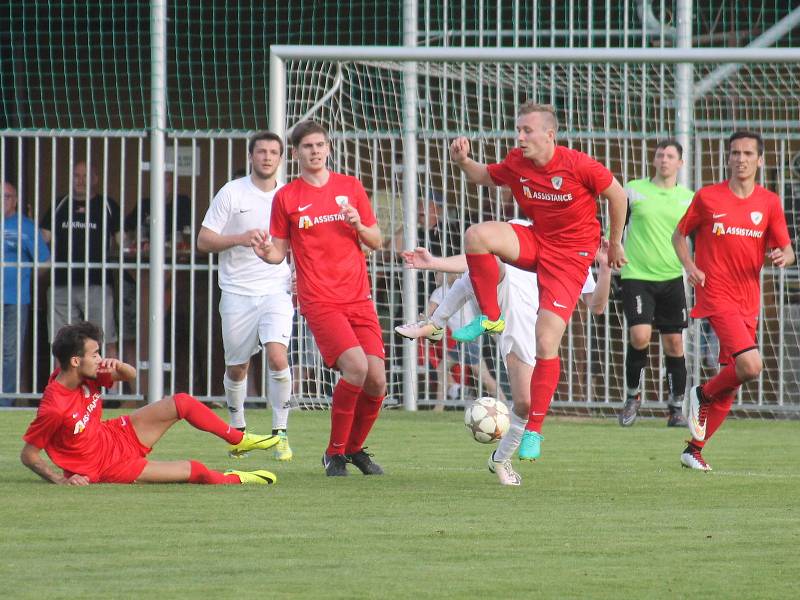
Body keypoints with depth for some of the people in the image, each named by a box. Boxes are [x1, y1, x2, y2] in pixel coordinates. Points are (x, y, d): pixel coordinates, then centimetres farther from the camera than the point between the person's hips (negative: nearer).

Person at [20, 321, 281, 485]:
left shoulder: (87, 376, -10)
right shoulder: (54, 408, -32)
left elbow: (131, 375, 3)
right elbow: (28, 454, -23)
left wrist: (117, 366, -20)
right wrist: (61, 480, -31)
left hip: (117, 435, 8)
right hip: (107, 467, -8)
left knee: (181, 403, 2)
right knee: (196, 471, -8)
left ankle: (238, 439, 22)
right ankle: (234, 479, 23)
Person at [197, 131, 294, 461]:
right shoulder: (231, 193, -2)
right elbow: (203, 240, -2)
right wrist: (239, 239, -17)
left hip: (276, 290, 0)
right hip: (237, 293, 0)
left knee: (278, 357, -19)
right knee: (236, 368, 7)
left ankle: (281, 432, -8)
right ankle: (238, 428, 31)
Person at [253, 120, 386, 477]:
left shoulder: (350, 187, 10)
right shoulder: (286, 197, 3)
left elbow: (376, 242, 14)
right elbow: (280, 252, 7)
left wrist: (359, 226, -7)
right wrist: (266, 253, -16)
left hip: (358, 298, 3)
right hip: (319, 301, -3)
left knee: (376, 381, -5)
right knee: (356, 366, -24)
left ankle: (354, 448, 21)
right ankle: (335, 453, -7)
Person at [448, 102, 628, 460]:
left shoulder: (577, 165, -19)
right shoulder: (516, 163, -4)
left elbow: (617, 195, -5)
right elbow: (485, 177, 15)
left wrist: (615, 243, 5)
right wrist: (463, 162, -8)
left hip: (570, 255, -5)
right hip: (535, 242, 5)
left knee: (546, 343, -11)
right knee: (478, 235, -26)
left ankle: (533, 430, 1)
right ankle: (490, 318, -9)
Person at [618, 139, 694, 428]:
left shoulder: (689, 199, 7)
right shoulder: (633, 190, 2)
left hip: (672, 278, 2)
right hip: (636, 276, -2)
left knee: (674, 344, 1)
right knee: (640, 336, -18)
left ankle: (676, 409, 12)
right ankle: (632, 396, 5)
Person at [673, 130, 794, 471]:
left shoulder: (769, 203, 7)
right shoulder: (707, 197, -1)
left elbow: (787, 252, 8)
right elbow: (679, 235, 10)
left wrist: (782, 257, -16)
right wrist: (689, 266, -7)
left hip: (748, 301, 5)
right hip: (716, 296, -5)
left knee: (731, 380, 7)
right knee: (750, 365, -24)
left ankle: (695, 450, 20)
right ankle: (702, 395, 5)